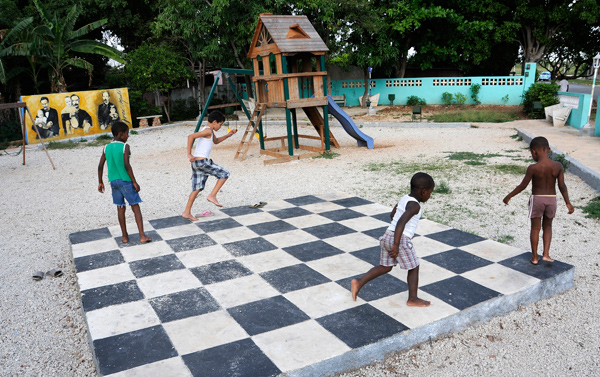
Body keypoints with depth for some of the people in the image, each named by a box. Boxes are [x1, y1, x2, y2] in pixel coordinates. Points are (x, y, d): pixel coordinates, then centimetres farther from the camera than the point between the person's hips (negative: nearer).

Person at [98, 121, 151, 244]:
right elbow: (127, 166, -18)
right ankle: (142, 236, -5)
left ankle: (125, 236, 19)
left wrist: (100, 182, 17)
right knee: (135, 207, -1)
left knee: (120, 208, 13)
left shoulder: (106, 148, 6)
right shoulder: (125, 147, -11)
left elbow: (100, 166, 7)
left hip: (114, 182, 5)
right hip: (126, 181, -5)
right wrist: (134, 182, -13)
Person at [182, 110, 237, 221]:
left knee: (197, 188, 12)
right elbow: (191, 136, -23)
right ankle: (212, 196, -2)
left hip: (196, 162, 10)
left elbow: (216, 141, 37)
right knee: (224, 174, 0)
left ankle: (187, 212, 14)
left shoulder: (209, 131, 19)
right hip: (202, 161, -10)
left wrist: (228, 135, 24)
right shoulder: (208, 130, -11)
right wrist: (189, 154, -21)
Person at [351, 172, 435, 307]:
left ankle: (359, 282, 12)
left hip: (387, 235, 8)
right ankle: (413, 299, 21)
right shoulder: (415, 206, -14)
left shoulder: (404, 198, 13)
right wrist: (396, 245, -28)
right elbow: (401, 222, -27)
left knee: (385, 267, 19)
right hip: (401, 239, -8)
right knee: (413, 268, 11)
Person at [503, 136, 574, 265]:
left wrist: (509, 196, 2)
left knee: (535, 228, 10)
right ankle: (546, 254, 16)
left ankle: (534, 257, 18)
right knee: (547, 226, 21)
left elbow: (522, 186, -10)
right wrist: (568, 203, 5)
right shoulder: (558, 166, -7)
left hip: (537, 199, -3)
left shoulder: (533, 168, -17)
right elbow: (562, 186, -4)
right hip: (552, 199, 3)